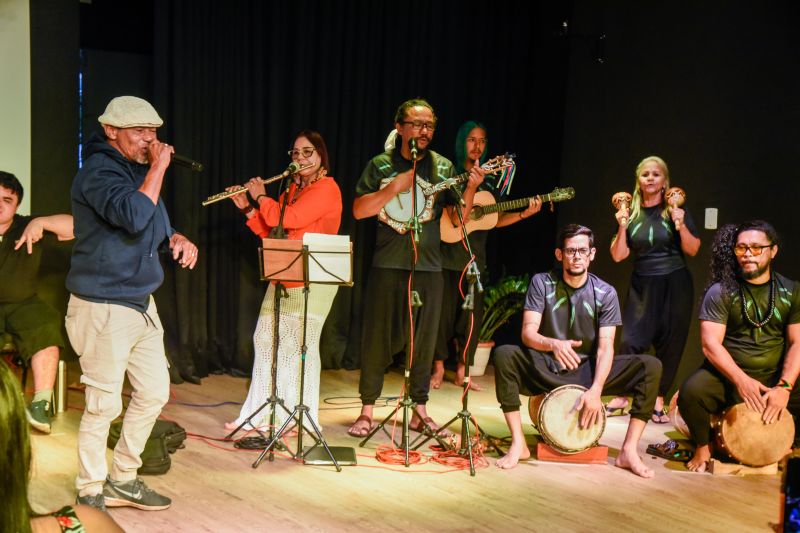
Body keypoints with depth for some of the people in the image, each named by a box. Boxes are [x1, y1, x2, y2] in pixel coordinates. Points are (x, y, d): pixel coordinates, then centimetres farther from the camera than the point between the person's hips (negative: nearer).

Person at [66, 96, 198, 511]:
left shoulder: (140, 169, 13)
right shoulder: (98, 171, -15)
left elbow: (154, 226, 24)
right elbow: (134, 217, -32)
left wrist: (178, 239, 2)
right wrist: (159, 167, -22)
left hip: (142, 303, 9)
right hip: (103, 308, -9)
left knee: (154, 393, 14)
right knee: (104, 405, -2)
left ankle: (123, 479, 28)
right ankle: (91, 493, 15)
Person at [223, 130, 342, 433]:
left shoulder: (327, 188, -9)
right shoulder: (293, 190, 18)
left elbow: (289, 219, -21)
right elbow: (271, 233, 17)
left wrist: (261, 197, -6)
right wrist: (248, 209, 5)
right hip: (283, 278, 9)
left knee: (299, 344, -8)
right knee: (265, 339, 10)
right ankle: (262, 411, 20)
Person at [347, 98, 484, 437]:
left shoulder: (443, 167, 9)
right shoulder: (381, 165, 3)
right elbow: (359, 210, -7)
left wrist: (471, 188, -11)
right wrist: (396, 187, -16)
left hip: (429, 265, 2)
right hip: (387, 264, -2)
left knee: (424, 339, 8)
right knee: (378, 337, 2)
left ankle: (420, 409, 20)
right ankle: (367, 411, 12)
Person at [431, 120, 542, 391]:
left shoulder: (490, 180, 11)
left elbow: (495, 220, 9)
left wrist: (524, 214, -5)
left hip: (475, 257, 4)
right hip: (448, 254, -4)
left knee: (472, 315, 6)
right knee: (444, 312, 0)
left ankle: (462, 372, 16)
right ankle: (439, 369, 12)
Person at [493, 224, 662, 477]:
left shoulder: (605, 293, -3)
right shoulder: (542, 283, -5)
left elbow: (605, 347, -10)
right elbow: (528, 333, -14)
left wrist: (595, 390, -27)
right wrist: (554, 344, -38)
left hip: (588, 370, 1)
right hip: (546, 369, -1)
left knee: (650, 366, -20)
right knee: (503, 355, -31)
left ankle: (628, 451, -19)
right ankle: (518, 444, -25)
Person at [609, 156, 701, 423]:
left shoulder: (676, 211, -1)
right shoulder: (630, 213, 4)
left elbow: (692, 250, -3)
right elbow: (618, 256, 1)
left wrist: (681, 225, -18)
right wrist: (622, 227, -12)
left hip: (674, 284, -1)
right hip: (642, 285, 1)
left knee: (669, 344, 2)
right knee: (631, 341, -6)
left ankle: (659, 400, 14)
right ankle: (622, 396, 10)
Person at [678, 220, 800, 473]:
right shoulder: (720, 292, -3)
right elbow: (710, 344, -11)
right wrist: (741, 380, -24)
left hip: (776, 378, 2)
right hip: (727, 375, -2)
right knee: (691, 392, -32)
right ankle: (703, 447, 1)